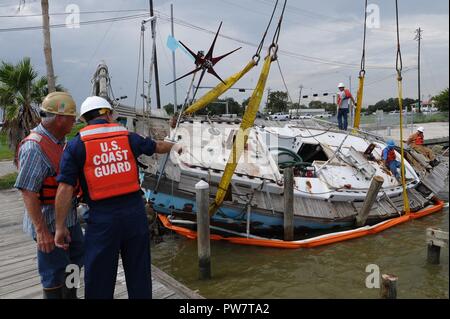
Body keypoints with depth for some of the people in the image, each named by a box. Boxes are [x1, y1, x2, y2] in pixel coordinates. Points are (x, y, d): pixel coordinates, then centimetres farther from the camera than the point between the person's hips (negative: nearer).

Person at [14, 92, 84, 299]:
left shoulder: (60, 140, 5)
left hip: (68, 217, 10)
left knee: (76, 260, 24)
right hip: (49, 221, -10)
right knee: (54, 273, 4)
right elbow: (28, 192, -25)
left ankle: (70, 296, 43)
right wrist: (41, 231, -25)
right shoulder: (34, 147, -23)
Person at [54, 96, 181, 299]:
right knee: (139, 271, 19)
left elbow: (65, 188, -8)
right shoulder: (128, 137, 5)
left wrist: (60, 227, -1)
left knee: (99, 278, 12)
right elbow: (157, 146, 24)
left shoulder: (76, 145, -3)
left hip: (102, 216, -2)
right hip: (134, 211, 3)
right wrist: (174, 146, 46)